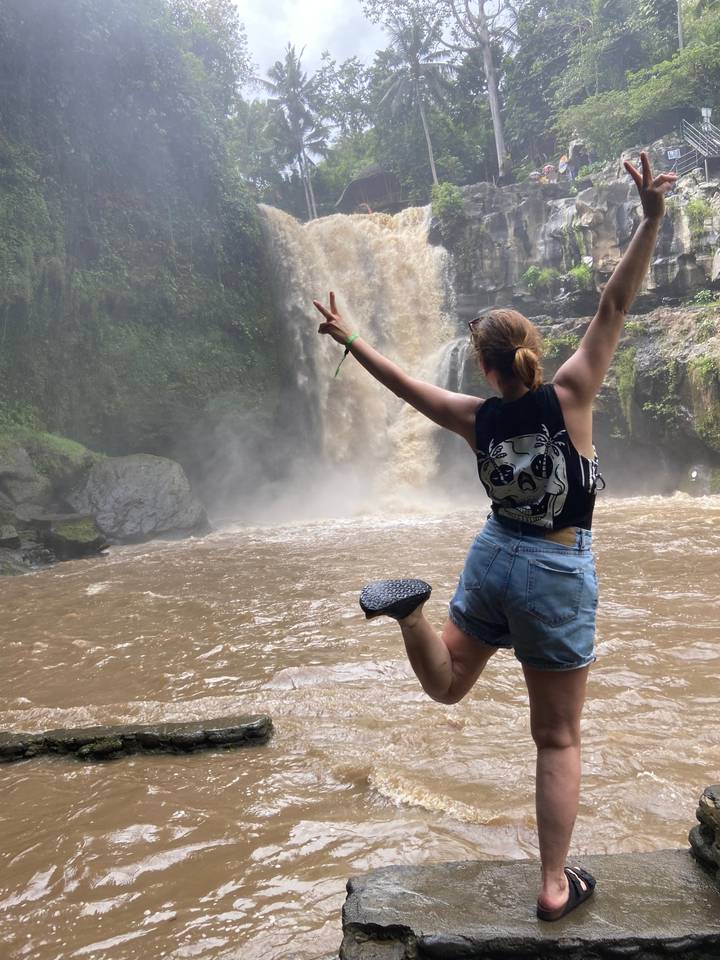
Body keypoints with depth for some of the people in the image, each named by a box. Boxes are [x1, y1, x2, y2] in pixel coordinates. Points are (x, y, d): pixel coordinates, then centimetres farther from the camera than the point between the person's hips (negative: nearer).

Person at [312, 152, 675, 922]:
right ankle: (555, 886, 17)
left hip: (493, 558, 3)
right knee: (557, 738, 10)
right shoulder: (569, 394, -12)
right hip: (557, 573, -2)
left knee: (446, 686, 24)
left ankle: (411, 610, -9)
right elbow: (614, 306, -13)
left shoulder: (477, 418, -5)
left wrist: (349, 339, 18)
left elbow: (406, 384, 7)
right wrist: (651, 219, -18)